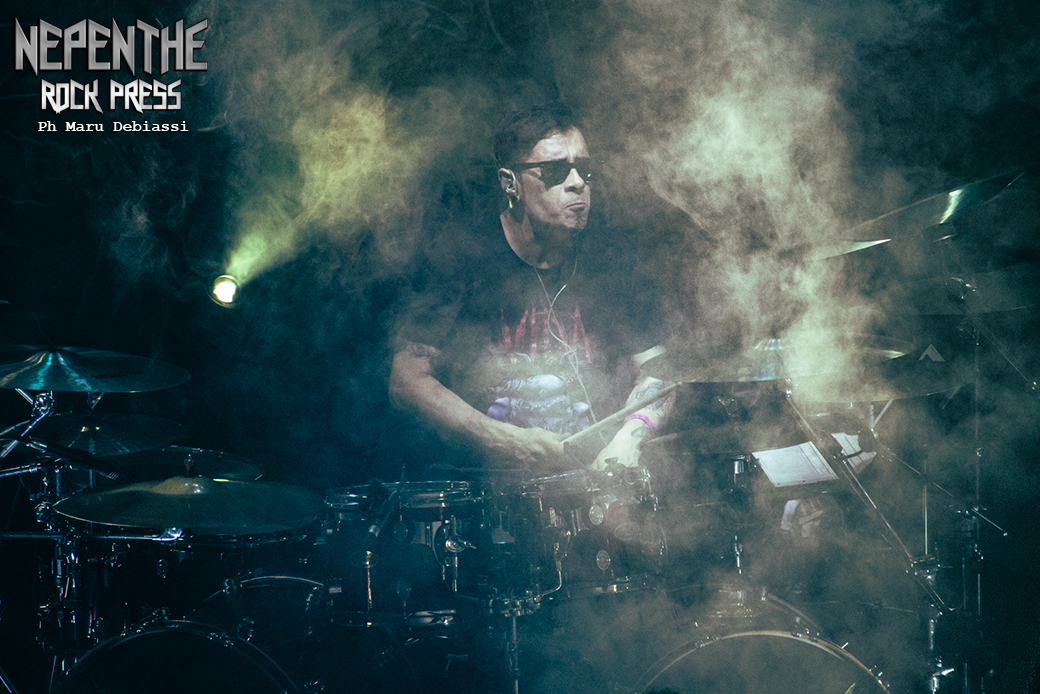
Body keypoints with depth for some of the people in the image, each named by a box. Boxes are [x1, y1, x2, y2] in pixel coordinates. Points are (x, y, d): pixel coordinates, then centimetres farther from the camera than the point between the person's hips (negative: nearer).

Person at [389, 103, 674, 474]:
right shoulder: (459, 260, -6)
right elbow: (408, 380, -7)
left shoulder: (609, 260, 6)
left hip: (594, 472, 4)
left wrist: (628, 438, -11)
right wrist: (510, 442, -16)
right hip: (487, 481, -4)